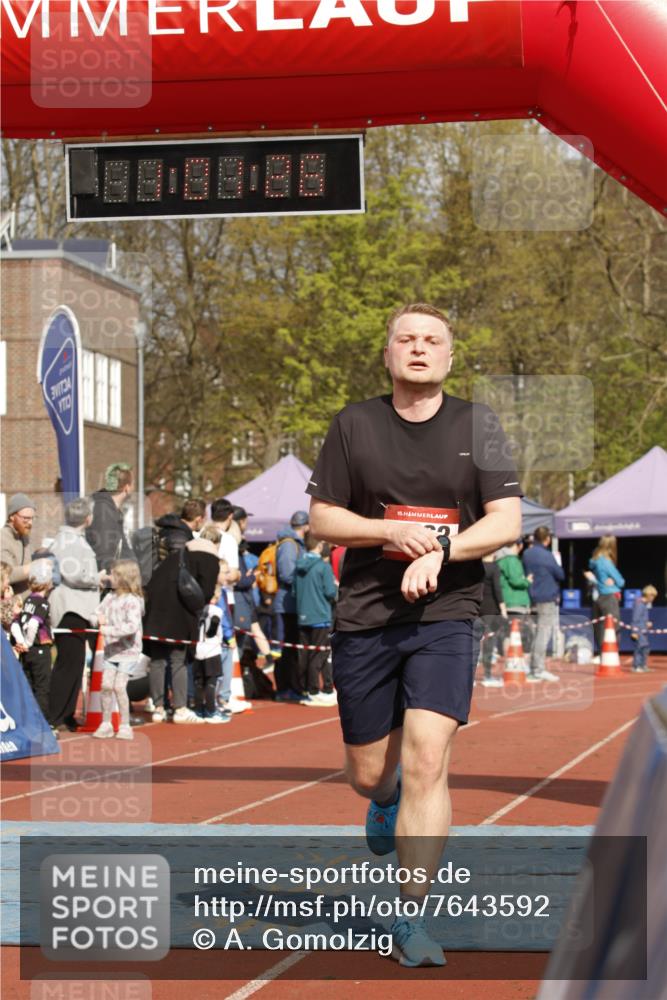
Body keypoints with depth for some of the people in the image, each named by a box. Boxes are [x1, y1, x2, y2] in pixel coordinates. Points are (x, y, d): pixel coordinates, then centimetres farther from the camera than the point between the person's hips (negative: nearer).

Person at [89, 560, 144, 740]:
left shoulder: (132, 601, -15)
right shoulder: (110, 597, 6)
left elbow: (132, 626, -27)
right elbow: (95, 614, 10)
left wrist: (109, 630, -32)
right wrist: (99, 619, -14)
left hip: (128, 650, -6)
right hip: (111, 649, 6)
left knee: (119, 686, -11)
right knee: (106, 685, 1)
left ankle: (125, 726, -1)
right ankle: (106, 724, 12)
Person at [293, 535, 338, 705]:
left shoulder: (298, 566, 5)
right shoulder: (324, 566, -12)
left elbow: (294, 591, 10)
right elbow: (330, 592, -14)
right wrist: (336, 587, 6)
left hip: (303, 617, 6)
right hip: (321, 616, -5)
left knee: (304, 655, 9)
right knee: (318, 656, -1)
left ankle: (304, 690, 13)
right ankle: (313, 692, 0)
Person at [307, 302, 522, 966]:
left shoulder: (477, 425, 4)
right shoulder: (354, 425, 4)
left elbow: (507, 521, -2)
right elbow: (321, 519, 4)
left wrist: (438, 549, -17)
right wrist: (392, 531, -13)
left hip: (444, 617, -1)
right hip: (363, 618, 1)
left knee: (426, 763, -16)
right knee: (367, 775, 9)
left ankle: (411, 917, -7)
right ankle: (386, 803, 48)